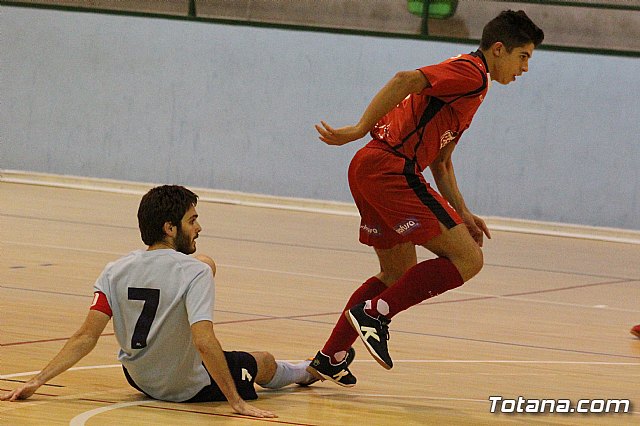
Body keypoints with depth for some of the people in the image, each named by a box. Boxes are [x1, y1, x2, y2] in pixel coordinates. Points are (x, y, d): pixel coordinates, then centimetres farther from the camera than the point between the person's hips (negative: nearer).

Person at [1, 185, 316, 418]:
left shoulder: (115, 271, -13)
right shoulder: (194, 273, -28)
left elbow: (86, 337, -18)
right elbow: (204, 343, -35)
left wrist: (38, 381, -15)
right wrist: (237, 402, -31)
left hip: (139, 378, 6)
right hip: (189, 388, -5)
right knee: (264, 363, 25)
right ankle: (302, 373, 60)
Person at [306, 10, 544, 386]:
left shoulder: (468, 80, 25)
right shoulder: (471, 73, -7)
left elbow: (441, 162, 28)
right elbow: (406, 80, -21)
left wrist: (462, 214, 21)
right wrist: (360, 130, -22)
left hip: (369, 169, 10)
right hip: (392, 168, -10)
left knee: (399, 274, 21)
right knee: (467, 260, -10)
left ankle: (330, 359, 22)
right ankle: (375, 313, -10)